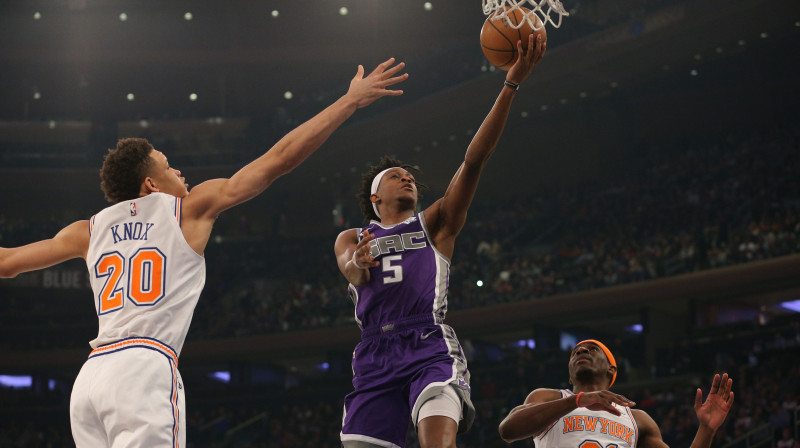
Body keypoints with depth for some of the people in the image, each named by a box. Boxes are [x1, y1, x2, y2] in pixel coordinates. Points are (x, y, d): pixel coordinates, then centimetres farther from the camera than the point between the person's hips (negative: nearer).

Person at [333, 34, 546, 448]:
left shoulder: (435, 224, 20)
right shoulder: (350, 240, 23)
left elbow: (474, 159, 9)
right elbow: (351, 271, -2)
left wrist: (511, 85, -1)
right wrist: (359, 263, -30)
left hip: (430, 348, -2)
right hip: (375, 355, 2)